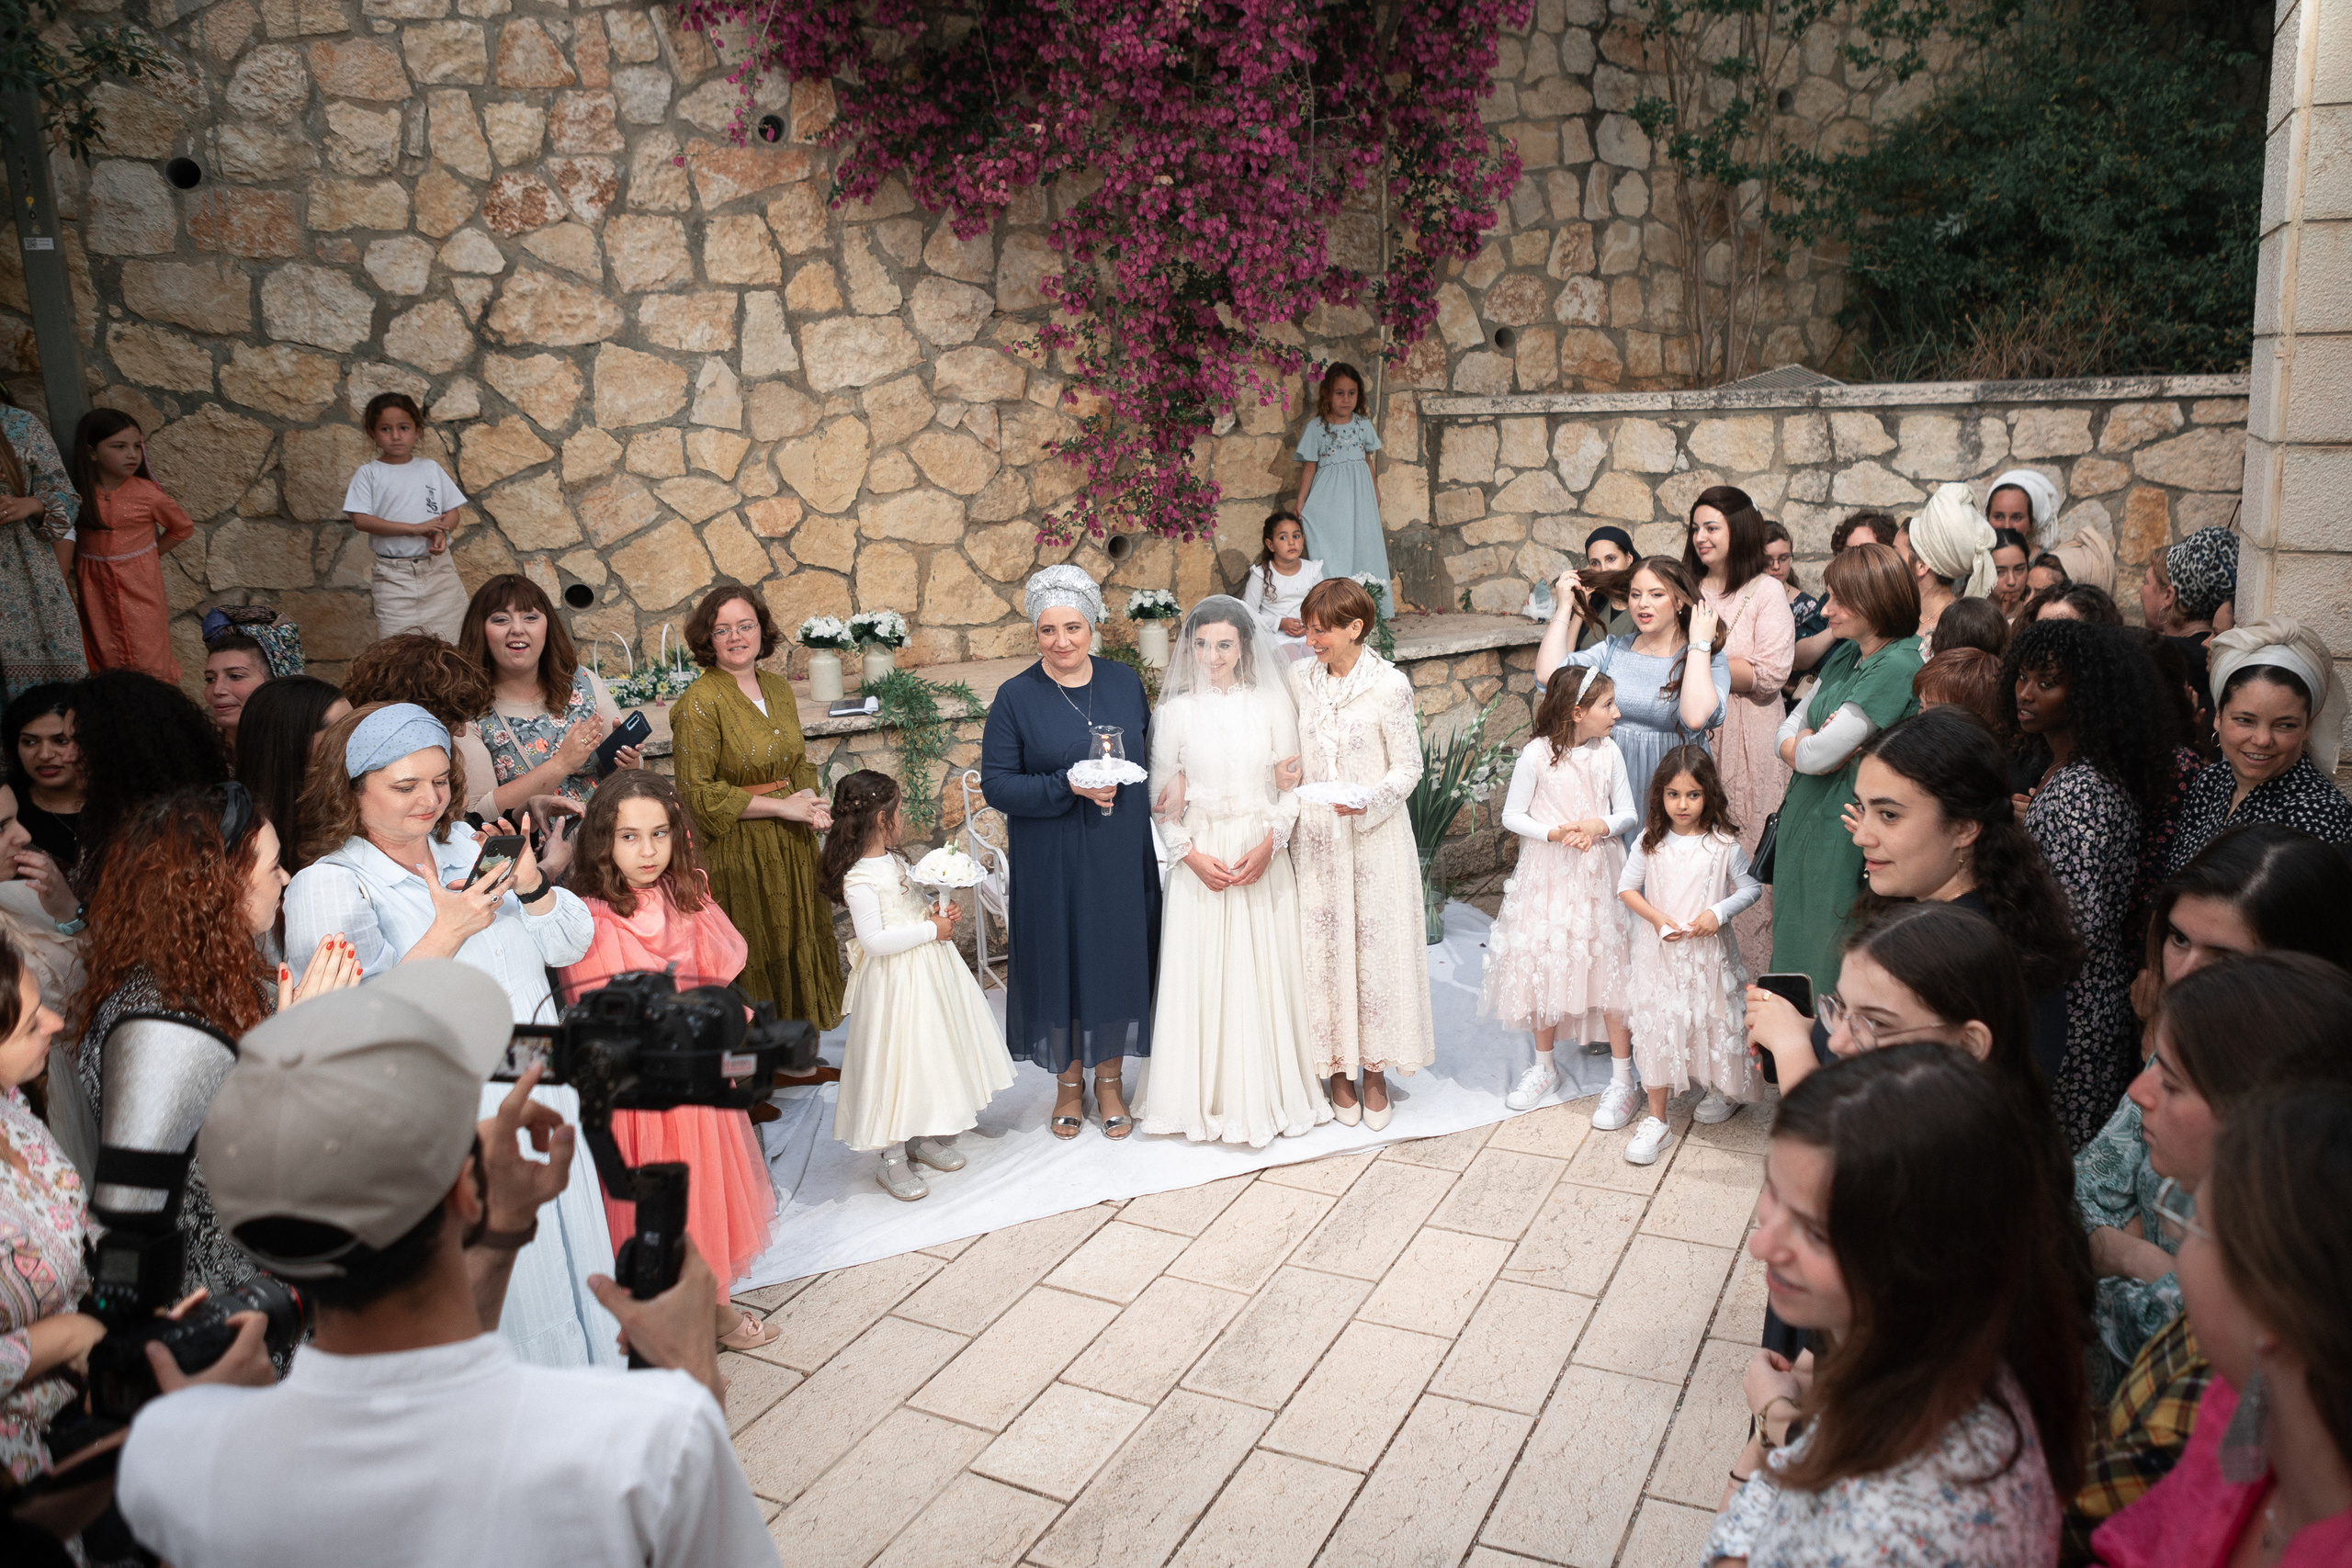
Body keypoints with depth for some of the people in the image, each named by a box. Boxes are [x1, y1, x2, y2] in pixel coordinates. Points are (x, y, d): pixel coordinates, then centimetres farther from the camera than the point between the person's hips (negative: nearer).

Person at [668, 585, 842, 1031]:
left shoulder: (777, 688, 8)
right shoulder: (699, 702, -13)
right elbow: (698, 793, -16)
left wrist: (810, 801, -3)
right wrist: (782, 806, -15)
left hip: (792, 845, 7)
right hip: (737, 855, -7)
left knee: (795, 943, 14)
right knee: (751, 963, 1)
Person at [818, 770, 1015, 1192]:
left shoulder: (893, 861, 9)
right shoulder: (858, 880, -20)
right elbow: (874, 940, -27)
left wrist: (938, 915, 3)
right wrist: (930, 930, -21)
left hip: (929, 968, 9)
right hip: (896, 983, -9)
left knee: (933, 1053, 17)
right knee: (898, 1059, -3)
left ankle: (926, 1137, 33)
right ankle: (893, 1159, 11)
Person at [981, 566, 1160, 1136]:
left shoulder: (1125, 681, 3)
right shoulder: (1016, 697, -7)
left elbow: (1152, 752, 15)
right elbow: (996, 784, -10)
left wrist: (1155, 790, -3)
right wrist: (1068, 786, -20)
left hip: (1122, 854, 3)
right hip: (1052, 861, -2)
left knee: (1119, 957, 9)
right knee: (1061, 961, 7)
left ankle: (1110, 1080, 28)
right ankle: (1069, 1082, 28)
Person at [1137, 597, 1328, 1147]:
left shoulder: (1272, 703, 2)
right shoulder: (1176, 711, 2)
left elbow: (1292, 786, 2)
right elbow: (1163, 799, 3)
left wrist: (1269, 844, -11)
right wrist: (1190, 854, -10)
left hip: (1263, 858, 0)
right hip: (1200, 860, 0)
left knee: (1265, 970, 4)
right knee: (1202, 973, 3)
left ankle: (1269, 1090, 20)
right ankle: (1209, 1096, 16)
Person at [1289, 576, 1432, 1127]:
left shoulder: (1389, 684, -9)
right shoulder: (1300, 679, 3)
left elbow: (1408, 767, -6)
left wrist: (1368, 799, -22)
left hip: (1374, 838, -3)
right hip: (1315, 838, 3)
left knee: (1375, 945, 3)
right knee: (1323, 948, 6)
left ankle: (1375, 1069, 17)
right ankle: (1337, 1068, 19)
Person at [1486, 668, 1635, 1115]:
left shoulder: (1609, 752, -2)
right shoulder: (1536, 754, -11)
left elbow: (1629, 813, 2)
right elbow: (1512, 816, -6)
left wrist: (1599, 825, -18)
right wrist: (1556, 832, -20)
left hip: (1599, 874, 1)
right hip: (1547, 875, -1)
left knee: (1608, 968, 1)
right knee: (1543, 969, 9)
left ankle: (1622, 1080, 12)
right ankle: (1544, 1066, 29)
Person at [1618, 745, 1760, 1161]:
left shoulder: (1723, 843, -8)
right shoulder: (1651, 842, -4)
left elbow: (1750, 888, -2)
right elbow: (1626, 886, 2)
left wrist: (1718, 913, -17)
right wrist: (1657, 918, -12)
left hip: (1708, 951, -1)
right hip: (1659, 951, 1)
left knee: (1715, 1020, 12)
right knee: (1657, 1027, 2)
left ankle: (1726, 1091, 41)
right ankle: (1656, 1119, 10)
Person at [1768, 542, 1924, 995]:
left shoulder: (1896, 666, -17)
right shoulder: (1844, 656, 10)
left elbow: (1815, 756, -20)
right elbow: (1787, 733, 11)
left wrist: (1803, 744, 0)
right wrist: (1810, 743, -8)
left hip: (1843, 834, -8)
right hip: (1804, 820, 8)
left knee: (1827, 969, 1)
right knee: (1793, 951, 14)